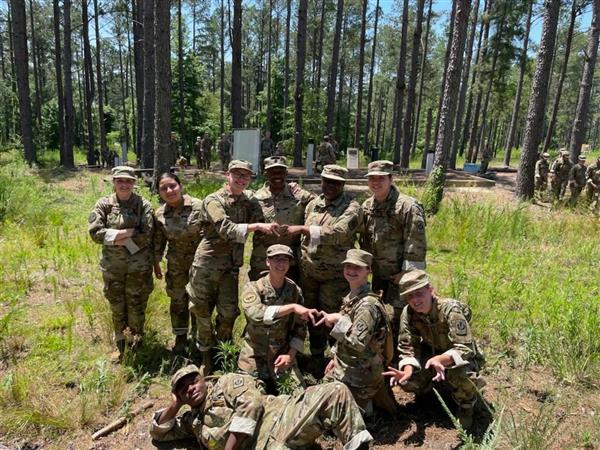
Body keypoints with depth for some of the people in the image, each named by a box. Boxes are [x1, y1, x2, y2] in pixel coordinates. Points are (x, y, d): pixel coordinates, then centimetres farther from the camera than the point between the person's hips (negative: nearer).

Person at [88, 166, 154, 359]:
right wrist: (129, 232, -18)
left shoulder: (143, 205, -6)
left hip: (138, 266, -2)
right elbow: (95, 231, -11)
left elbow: (146, 236, -13)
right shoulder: (104, 204, 0)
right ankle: (119, 343, 35)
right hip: (112, 266, 2)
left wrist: (119, 238, -16)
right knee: (116, 306, 16)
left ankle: (135, 341, 30)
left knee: (136, 306, 9)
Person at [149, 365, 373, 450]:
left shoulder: (226, 382, 13)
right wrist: (174, 404, 17)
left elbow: (251, 404, -4)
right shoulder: (191, 421, 27)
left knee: (335, 392, -24)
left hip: (280, 420, -2)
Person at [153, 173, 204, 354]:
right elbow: (158, 241, 6)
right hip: (176, 265, 3)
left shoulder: (198, 206, -17)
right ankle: (181, 337, 36)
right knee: (178, 301, 15)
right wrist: (156, 264, 12)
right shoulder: (159, 214, -7)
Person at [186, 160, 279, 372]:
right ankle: (206, 353, 30)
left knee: (229, 313, 6)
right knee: (202, 311, 9)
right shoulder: (213, 200, -11)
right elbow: (227, 230, -26)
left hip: (231, 266, 4)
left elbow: (262, 223, -6)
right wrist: (257, 226, -33)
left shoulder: (249, 202, 6)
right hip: (207, 264, -3)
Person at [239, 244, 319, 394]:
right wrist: (292, 307, -37)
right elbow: (255, 314, -34)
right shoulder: (253, 288, -13)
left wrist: (290, 354, -9)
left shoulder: (295, 290, -2)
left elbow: (300, 328, 3)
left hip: (283, 355, 2)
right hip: (254, 358, -2)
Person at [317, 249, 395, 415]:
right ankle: (368, 399, 23)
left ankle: (364, 407, 12)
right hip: (345, 368, 9)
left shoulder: (368, 304, -25)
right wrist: (336, 359, 16)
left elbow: (358, 342, -33)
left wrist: (338, 319, -26)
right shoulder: (351, 297, 5)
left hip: (359, 376, -9)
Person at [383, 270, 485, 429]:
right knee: (407, 381, -21)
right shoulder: (408, 313, -17)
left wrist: (439, 359, -55)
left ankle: (465, 406, -2)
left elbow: (465, 349, -36)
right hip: (431, 354, 4)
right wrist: (408, 371, -36)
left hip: (462, 358, -4)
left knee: (462, 374, -38)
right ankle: (428, 388, 16)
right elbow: (407, 347, -16)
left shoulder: (450, 310, -31)